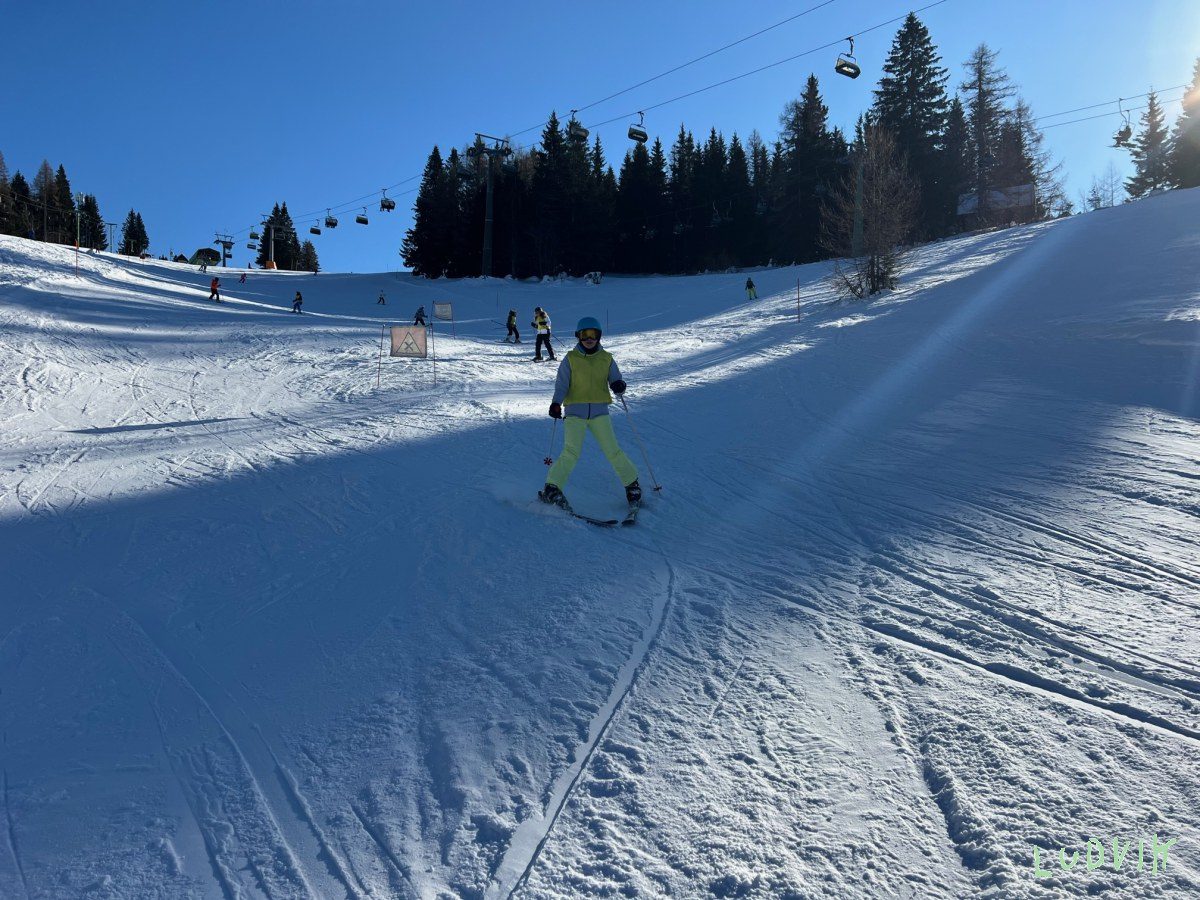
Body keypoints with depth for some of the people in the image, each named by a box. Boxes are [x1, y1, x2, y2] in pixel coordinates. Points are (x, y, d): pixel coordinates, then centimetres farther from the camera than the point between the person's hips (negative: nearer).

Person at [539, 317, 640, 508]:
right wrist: (556, 403, -18)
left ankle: (632, 484, 13)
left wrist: (619, 387, -19)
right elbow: (562, 384, 0)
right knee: (571, 452, -17)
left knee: (612, 451, -5)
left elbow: (616, 381, 6)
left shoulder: (606, 359, 9)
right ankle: (551, 489, -10)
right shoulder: (570, 359, 5)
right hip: (574, 411, -1)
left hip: (599, 411, 1)